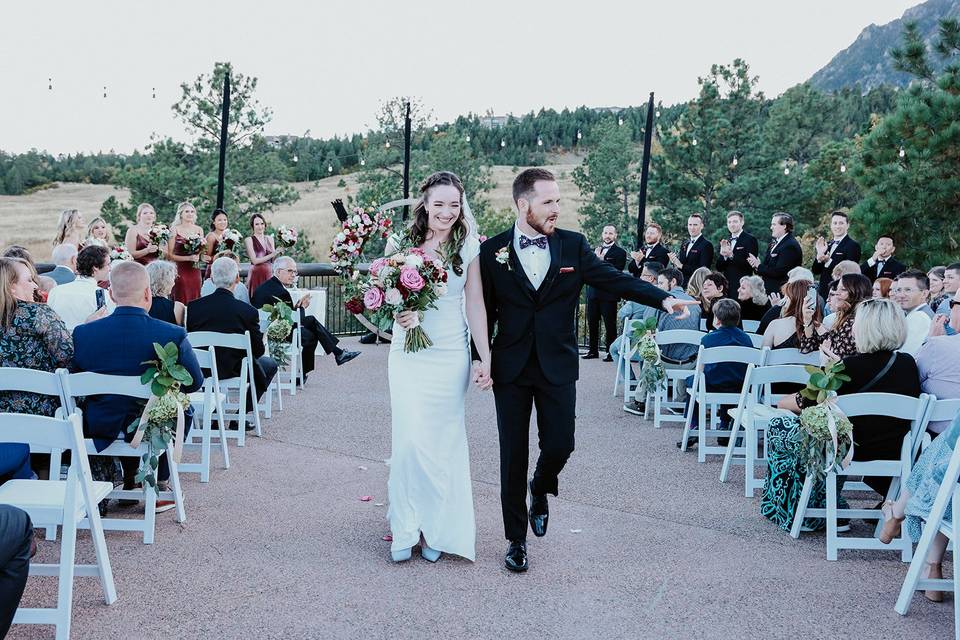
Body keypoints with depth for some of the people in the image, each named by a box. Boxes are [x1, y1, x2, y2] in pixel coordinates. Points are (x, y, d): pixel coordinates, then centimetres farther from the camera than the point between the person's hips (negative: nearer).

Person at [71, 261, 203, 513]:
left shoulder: (82, 333, -12)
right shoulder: (173, 335, -18)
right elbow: (195, 382, -5)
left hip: (99, 428, 3)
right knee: (184, 408, 28)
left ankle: (130, 483, 40)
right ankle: (159, 488, 30)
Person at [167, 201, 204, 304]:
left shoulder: (199, 230, 9)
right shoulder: (175, 229, -3)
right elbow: (169, 255, -8)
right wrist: (188, 258, -16)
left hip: (194, 271, 4)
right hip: (179, 271, -4)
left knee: (194, 301, 3)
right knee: (181, 302, -5)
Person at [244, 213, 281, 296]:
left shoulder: (269, 239, 13)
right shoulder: (249, 240, -3)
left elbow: (273, 260, 14)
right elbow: (254, 261, -10)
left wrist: (278, 253, -4)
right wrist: (272, 255, -13)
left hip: (269, 274, 5)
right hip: (256, 274, -5)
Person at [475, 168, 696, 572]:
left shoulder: (572, 246, 1)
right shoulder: (493, 251, -2)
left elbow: (613, 279, -5)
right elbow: (485, 311, 1)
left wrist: (663, 298, -18)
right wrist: (482, 363, -4)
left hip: (557, 367, 1)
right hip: (510, 368, -1)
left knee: (559, 445, -2)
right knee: (513, 455, 4)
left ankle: (540, 490, 34)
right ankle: (516, 540, 18)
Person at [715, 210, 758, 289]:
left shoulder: (750, 240, -4)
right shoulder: (725, 242, 15)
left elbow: (750, 265, -14)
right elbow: (719, 268, 9)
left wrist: (731, 255, -22)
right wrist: (723, 255, -11)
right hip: (726, 284, 5)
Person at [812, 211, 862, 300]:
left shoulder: (853, 245, -6)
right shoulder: (827, 245, 15)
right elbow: (815, 271, 11)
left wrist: (828, 261, -25)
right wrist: (819, 255, -7)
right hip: (823, 293, 6)